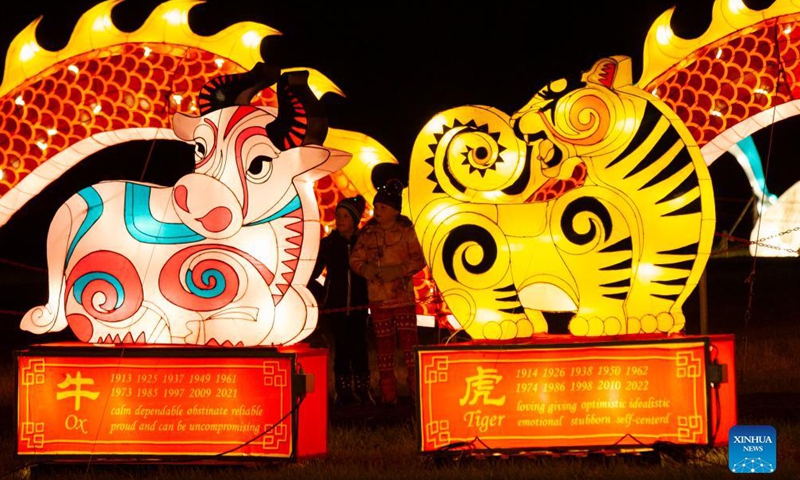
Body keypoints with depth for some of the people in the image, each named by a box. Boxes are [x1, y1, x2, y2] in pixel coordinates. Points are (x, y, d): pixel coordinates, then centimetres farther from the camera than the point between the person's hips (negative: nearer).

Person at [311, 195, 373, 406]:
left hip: (358, 304, 1)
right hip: (335, 304, -1)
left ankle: (362, 391, 11)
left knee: (359, 347, 1)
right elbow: (314, 271, 0)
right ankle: (344, 393, 8)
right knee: (341, 348, 0)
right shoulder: (327, 243, 0)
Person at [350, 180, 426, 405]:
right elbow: (355, 259, 4)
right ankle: (388, 394, 11)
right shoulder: (368, 232, 5)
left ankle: (418, 391, -3)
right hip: (378, 298, 2)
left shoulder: (405, 230, -2)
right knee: (383, 345, 5)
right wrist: (367, 270, -16)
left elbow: (418, 260, -4)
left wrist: (397, 270, -18)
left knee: (408, 340, -7)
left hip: (403, 296, -2)